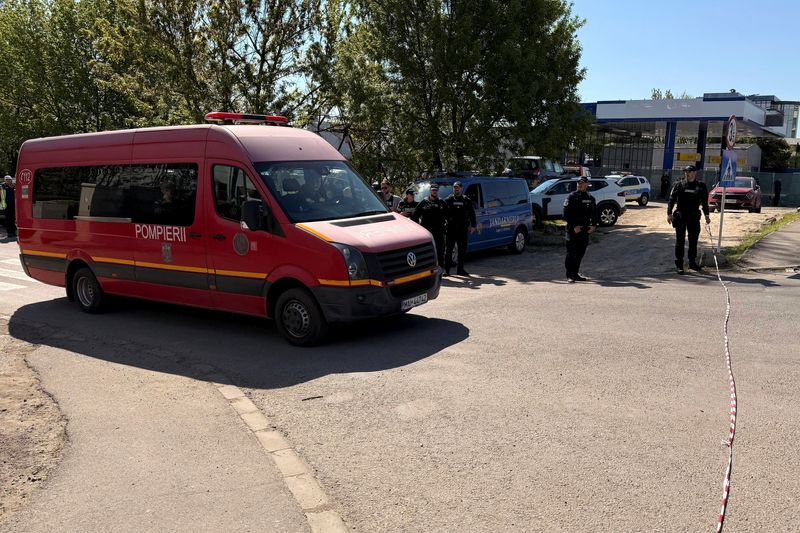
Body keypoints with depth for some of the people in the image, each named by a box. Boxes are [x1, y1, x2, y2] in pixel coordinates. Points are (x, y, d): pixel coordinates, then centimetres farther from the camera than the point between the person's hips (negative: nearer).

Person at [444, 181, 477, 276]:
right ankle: (446, 269, 4)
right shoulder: (448, 200, 4)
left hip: (463, 229, 2)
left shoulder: (467, 201, 9)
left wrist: (473, 225, 4)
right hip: (451, 229, -2)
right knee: (448, 249, -1)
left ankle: (460, 269, 15)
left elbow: (472, 213, 12)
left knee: (462, 250, 7)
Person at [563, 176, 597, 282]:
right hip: (573, 230, -5)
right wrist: (574, 226, -15)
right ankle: (570, 275, -5)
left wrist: (593, 225, 2)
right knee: (571, 253, -8)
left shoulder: (590, 198, 11)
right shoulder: (572, 197, -5)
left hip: (584, 230, 5)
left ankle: (575, 273, 19)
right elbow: (566, 215, -9)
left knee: (580, 253, 9)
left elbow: (594, 214, 18)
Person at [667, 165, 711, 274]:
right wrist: (669, 213, -10)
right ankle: (679, 264, 5)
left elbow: (705, 202, 13)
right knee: (680, 241, 0)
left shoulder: (701, 186, 7)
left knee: (693, 241, 10)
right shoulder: (679, 185, 1)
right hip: (680, 216, -2)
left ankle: (692, 262, 22)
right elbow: (671, 199, -1)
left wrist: (706, 215, 9)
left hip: (694, 217, 2)